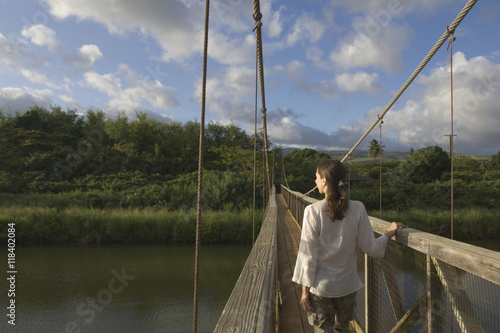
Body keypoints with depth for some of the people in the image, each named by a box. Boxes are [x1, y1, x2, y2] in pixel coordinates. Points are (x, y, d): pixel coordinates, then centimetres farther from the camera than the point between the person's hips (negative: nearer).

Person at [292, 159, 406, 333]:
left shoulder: (313, 211, -17)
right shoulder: (357, 209, -11)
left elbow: (308, 255, -13)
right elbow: (371, 248, -6)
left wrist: (305, 290, -3)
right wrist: (389, 233, 13)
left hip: (320, 286, -3)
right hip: (347, 285, 3)